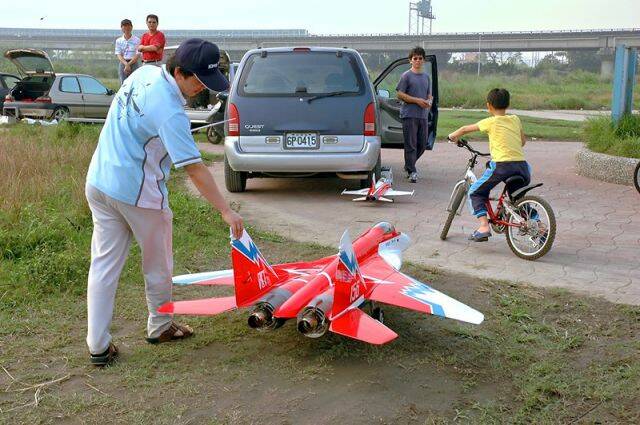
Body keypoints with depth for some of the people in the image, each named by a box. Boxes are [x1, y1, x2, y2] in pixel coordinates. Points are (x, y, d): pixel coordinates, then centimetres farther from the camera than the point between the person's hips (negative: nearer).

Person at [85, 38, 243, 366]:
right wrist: (226, 211, -21)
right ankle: (159, 327, 33)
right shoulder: (169, 112, -24)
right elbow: (195, 169, -25)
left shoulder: (144, 73, 1)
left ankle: (98, 346, 15)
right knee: (158, 265, 14)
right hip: (137, 192, -8)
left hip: (98, 183, 8)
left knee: (103, 265, 10)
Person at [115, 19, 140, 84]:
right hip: (122, 63, 2)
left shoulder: (137, 40, 1)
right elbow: (119, 55, 2)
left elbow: (137, 55, -4)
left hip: (133, 64, -2)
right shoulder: (118, 41, 9)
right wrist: (126, 64, -14)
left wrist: (129, 64, -13)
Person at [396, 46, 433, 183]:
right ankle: (412, 171, 0)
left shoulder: (426, 77, 16)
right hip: (409, 114, -6)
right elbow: (400, 94, -7)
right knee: (411, 145, -6)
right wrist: (417, 100, -14)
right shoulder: (406, 76, -2)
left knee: (422, 144, 10)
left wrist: (429, 101, -1)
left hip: (423, 115, 6)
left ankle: (409, 165, 28)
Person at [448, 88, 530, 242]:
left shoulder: (491, 122, 5)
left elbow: (465, 129, 17)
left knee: (475, 192, 12)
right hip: (522, 165, 5)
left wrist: (453, 136, 35)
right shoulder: (515, 119, 16)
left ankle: (484, 226, -4)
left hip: (501, 164, -5)